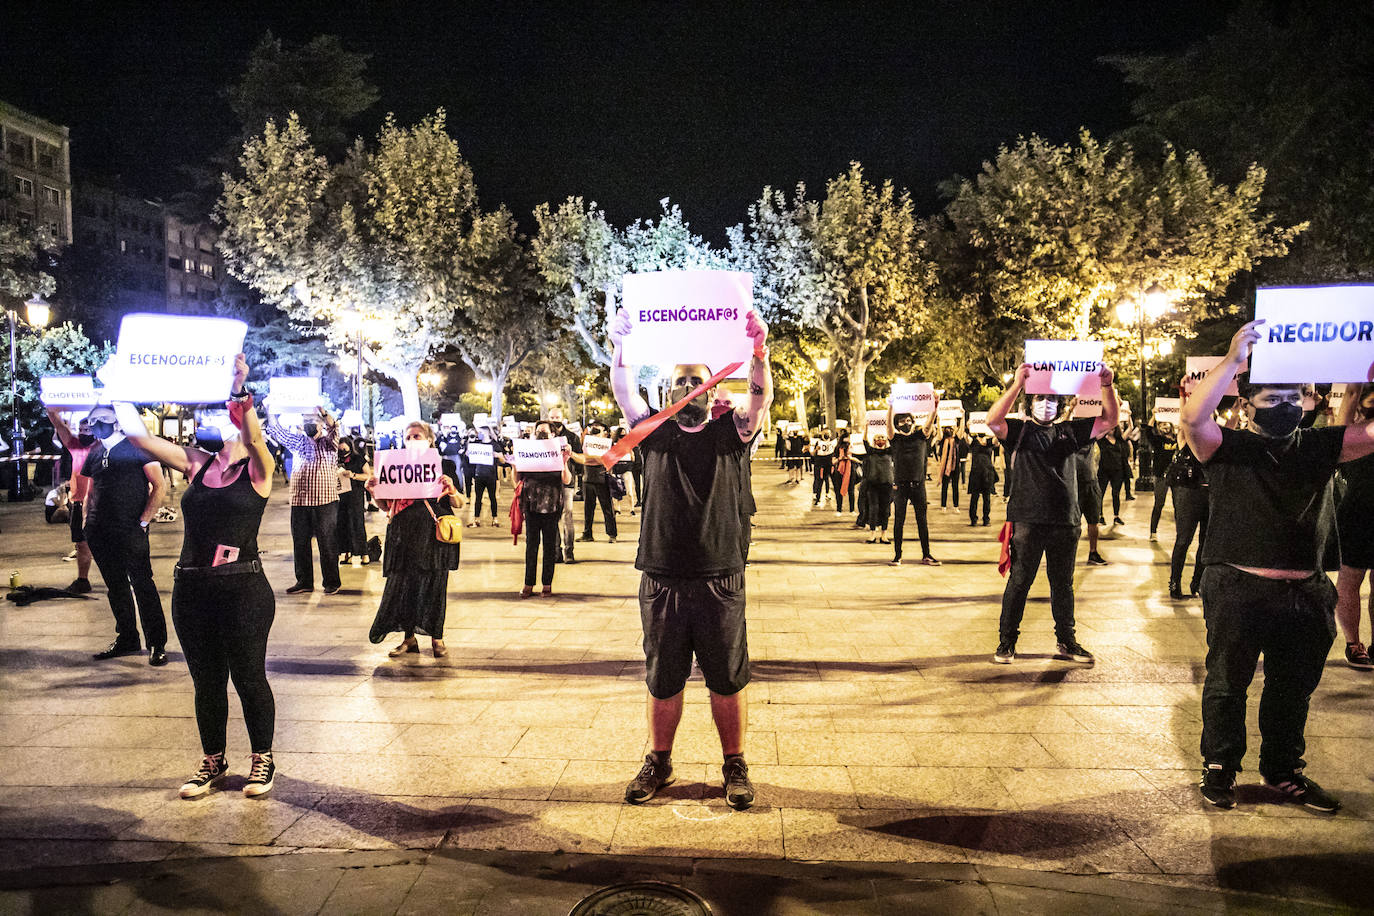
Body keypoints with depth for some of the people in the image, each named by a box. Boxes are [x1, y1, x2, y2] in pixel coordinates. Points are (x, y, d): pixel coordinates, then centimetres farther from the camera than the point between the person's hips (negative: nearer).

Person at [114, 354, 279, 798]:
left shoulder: (257, 468, -5)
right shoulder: (196, 463, 9)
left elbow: (253, 436, -26)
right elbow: (138, 433, 5)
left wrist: (240, 390, -38)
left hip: (243, 589, -5)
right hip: (191, 590, 5)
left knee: (248, 677, 4)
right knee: (206, 680, 14)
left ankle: (262, 759, 22)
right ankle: (213, 761, 30)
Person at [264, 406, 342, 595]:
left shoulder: (328, 443, 4)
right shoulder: (298, 442, 16)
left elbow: (334, 429, -15)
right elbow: (278, 431, 14)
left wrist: (323, 413, -30)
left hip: (324, 500, -5)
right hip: (299, 501, 5)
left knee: (327, 542, -2)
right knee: (300, 542, 7)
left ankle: (331, 582, 5)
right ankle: (304, 582, 16)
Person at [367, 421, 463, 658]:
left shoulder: (444, 466, 3)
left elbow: (459, 504, 2)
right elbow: (387, 505, 13)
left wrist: (451, 490, -17)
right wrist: (374, 492, -5)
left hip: (433, 534, -2)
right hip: (404, 535, 2)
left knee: (434, 584, 0)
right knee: (402, 583, 1)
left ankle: (436, 637, 13)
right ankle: (409, 638, 12)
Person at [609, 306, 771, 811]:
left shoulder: (729, 433, 4)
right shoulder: (655, 434, 8)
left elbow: (761, 398, -11)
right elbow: (623, 391, -2)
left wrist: (758, 349, -27)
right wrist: (621, 346, -17)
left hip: (720, 580, -1)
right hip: (661, 580, 1)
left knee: (727, 679, 7)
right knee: (662, 680, 11)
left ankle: (735, 766, 21)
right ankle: (658, 762, 27)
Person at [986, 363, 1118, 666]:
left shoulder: (1069, 431, 14)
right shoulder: (1019, 431, 3)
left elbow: (1109, 421, 10)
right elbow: (993, 420, -17)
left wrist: (1107, 385, -6)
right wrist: (1018, 383, -24)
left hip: (1065, 521, 4)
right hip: (1028, 520, -4)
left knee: (1063, 584, 13)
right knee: (1019, 581, 0)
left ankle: (1066, 642, 23)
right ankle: (1006, 642, 8)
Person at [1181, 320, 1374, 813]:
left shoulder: (1319, 448, 8)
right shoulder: (1228, 448, -5)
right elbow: (1193, 417, -24)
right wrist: (1233, 360, -26)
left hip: (1306, 593, 5)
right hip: (1237, 591, -4)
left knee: (1294, 688, 16)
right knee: (1227, 683, 7)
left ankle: (1283, 770, 32)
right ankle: (1219, 768, 22)